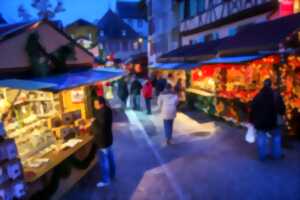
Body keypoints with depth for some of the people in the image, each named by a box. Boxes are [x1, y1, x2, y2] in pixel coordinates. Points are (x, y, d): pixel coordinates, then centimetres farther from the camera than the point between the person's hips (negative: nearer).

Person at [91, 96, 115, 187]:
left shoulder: (103, 113, -30)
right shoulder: (107, 110, 1)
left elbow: (99, 129, -29)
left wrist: (93, 123, -17)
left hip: (102, 141, -10)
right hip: (108, 138, 10)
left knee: (103, 161, 4)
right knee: (110, 157, 23)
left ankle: (105, 180, 18)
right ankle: (112, 174, 40)